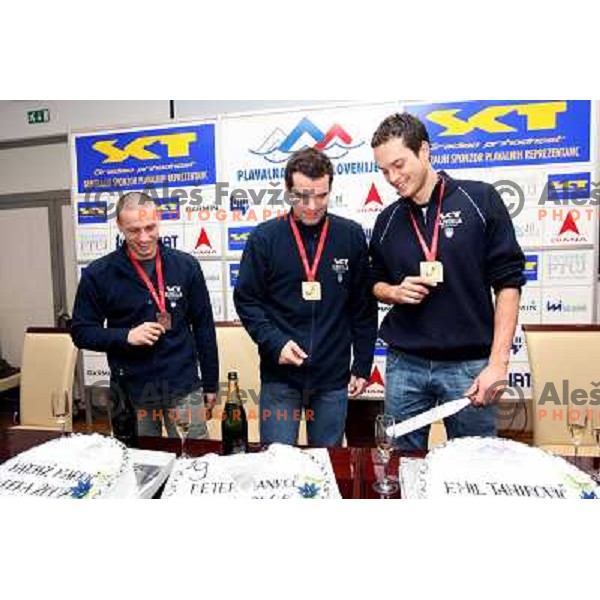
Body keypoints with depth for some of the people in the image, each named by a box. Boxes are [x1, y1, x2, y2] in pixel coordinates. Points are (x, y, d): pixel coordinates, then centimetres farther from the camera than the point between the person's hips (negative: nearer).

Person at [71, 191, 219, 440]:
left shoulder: (185, 265, -1)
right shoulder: (98, 274, -4)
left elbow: (204, 327, 4)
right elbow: (81, 331, 2)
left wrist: (210, 384, 6)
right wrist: (126, 336, -16)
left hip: (184, 389, 0)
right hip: (132, 393, 0)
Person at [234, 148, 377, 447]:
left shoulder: (351, 236, 0)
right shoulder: (264, 237, -3)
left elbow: (364, 307, 4)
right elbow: (246, 300, 0)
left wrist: (363, 365, 4)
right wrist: (275, 343, -14)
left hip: (334, 377, 2)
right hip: (279, 377, -1)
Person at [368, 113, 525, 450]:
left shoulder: (479, 200, -4)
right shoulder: (388, 220, 6)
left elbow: (508, 283, -5)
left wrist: (498, 362, -11)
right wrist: (395, 292, -7)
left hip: (469, 364, -2)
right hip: (404, 365, 3)